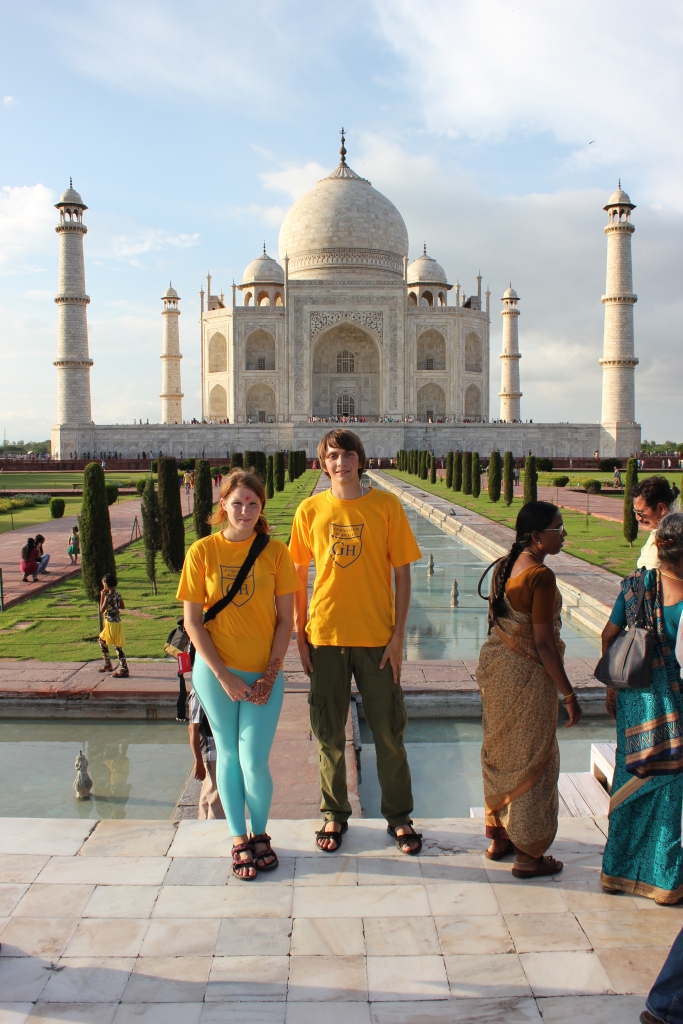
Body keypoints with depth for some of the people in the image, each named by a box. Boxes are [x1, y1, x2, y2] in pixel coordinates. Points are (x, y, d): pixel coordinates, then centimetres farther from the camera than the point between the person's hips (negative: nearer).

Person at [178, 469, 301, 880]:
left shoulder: (275, 551, -2)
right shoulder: (203, 551, -3)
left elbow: (286, 618, 0)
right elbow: (192, 621, -4)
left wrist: (271, 673, -8)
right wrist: (225, 676, -9)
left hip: (263, 676, 0)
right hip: (216, 674, 0)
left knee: (254, 761, -4)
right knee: (228, 755, 11)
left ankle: (260, 833, 23)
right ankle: (240, 839, 28)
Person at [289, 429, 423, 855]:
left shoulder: (387, 506, -3)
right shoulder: (310, 510, 2)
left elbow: (403, 574, -1)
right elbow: (299, 577, 7)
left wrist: (398, 635, -6)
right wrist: (299, 636, 4)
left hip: (377, 637, -1)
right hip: (325, 636, 1)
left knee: (389, 732, 8)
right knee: (329, 734, 11)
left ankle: (399, 817, 25)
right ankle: (335, 815, 28)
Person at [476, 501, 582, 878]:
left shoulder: (504, 566, 4)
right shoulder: (541, 576, -22)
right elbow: (543, 643, -21)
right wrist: (568, 694, -14)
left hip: (496, 666, 8)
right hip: (527, 676, -8)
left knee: (500, 752, 18)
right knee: (531, 760, 5)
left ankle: (497, 837, 32)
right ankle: (528, 854, 16)